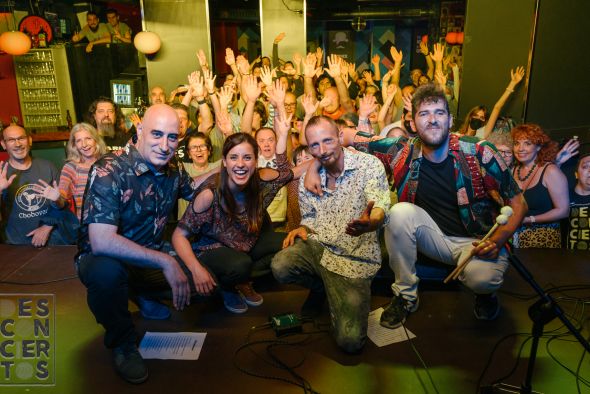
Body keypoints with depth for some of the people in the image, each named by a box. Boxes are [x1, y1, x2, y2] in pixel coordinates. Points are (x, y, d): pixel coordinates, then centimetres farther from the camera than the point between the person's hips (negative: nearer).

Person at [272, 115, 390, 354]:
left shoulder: (370, 165, -9)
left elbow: (380, 207, -25)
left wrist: (371, 222, -50)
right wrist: (303, 229, -8)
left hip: (355, 260, -3)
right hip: (317, 247, 4)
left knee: (350, 341, -15)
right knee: (280, 267, -29)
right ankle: (319, 288, 8)